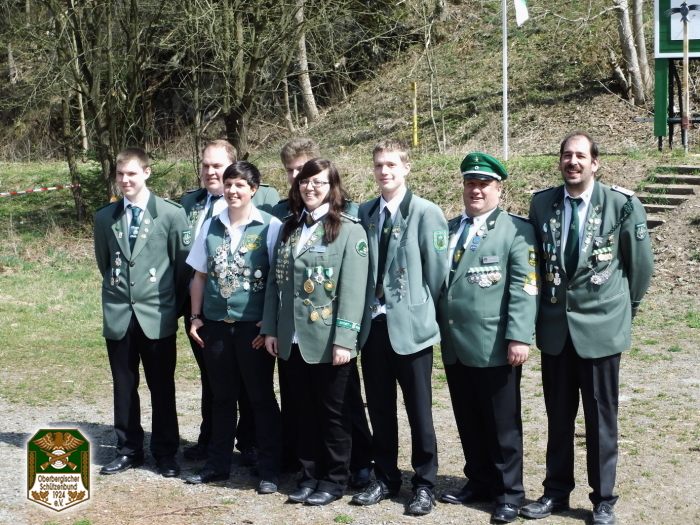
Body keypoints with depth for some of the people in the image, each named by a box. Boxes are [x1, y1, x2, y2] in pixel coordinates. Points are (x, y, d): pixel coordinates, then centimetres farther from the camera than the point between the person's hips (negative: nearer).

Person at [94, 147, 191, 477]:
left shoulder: (171, 214, -6)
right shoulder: (105, 217, 6)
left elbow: (183, 263, -1)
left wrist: (175, 305, 1)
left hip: (157, 316, -3)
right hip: (118, 315, 3)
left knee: (162, 387, 5)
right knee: (124, 386, 10)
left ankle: (165, 453, 16)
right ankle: (128, 450, 22)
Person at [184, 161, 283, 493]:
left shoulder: (270, 226, -6)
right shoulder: (211, 226, 7)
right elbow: (200, 275, 12)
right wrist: (196, 316, 7)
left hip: (253, 326, -4)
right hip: (215, 324, 4)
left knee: (261, 397, 4)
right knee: (222, 395, 14)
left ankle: (269, 469, 12)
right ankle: (218, 463, 25)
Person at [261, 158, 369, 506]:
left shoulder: (348, 230, -7)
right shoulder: (289, 228, 12)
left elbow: (352, 289, -13)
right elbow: (276, 281, 13)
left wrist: (344, 340, -19)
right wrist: (270, 328, 7)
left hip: (327, 342, -5)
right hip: (292, 341, 6)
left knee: (333, 413, 6)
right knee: (304, 412, 13)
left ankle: (334, 480, 17)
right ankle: (310, 475, 23)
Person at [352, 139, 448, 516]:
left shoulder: (426, 213, -7)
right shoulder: (363, 212, 8)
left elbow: (436, 272, -5)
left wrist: (426, 314, -3)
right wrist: (360, 312, 8)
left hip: (409, 325, -5)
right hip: (372, 323, 5)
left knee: (419, 410, 4)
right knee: (379, 408, 12)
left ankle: (424, 485, 14)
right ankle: (385, 478, 25)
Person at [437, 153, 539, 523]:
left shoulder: (516, 230, -3)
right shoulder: (448, 229, 16)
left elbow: (525, 287, -11)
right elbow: (435, 281, 19)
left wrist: (520, 337, -19)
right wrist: (437, 328, 11)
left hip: (494, 348, -5)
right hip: (454, 345, 6)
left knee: (502, 423, 3)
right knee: (468, 421, 13)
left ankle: (509, 493, 14)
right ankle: (479, 482, 26)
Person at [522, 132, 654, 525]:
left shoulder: (622, 204, -9)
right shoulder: (542, 204, 1)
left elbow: (641, 264, 1)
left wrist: (626, 308, 9)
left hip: (601, 327, -3)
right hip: (555, 327, 3)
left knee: (601, 418, 5)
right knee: (558, 416, 12)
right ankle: (557, 492, 24)